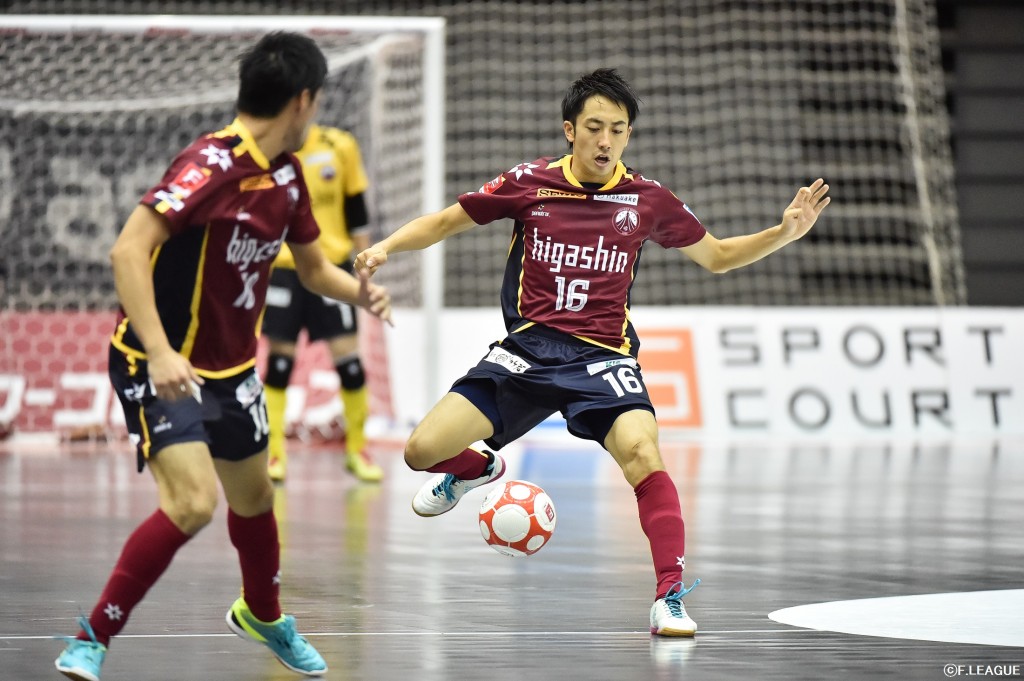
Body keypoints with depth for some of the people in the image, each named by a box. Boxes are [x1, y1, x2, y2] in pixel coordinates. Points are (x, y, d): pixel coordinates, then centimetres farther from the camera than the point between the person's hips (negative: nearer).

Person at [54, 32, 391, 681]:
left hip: (231, 368, 8)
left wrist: (358, 290, -6)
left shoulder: (287, 174, 2)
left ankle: (262, 614, 50)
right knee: (193, 502, -22)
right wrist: (159, 353, -38)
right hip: (163, 366, -8)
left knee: (253, 495, 22)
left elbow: (313, 266, 16)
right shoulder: (213, 164, -24)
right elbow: (129, 250, -31)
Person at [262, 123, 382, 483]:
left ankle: (357, 450, 12)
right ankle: (275, 453, 8)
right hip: (282, 267, -1)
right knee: (279, 357, 0)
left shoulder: (340, 146, -2)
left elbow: (355, 204, 7)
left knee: (347, 355, -2)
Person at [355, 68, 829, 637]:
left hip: (602, 357, -1)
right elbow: (445, 223, 10)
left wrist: (784, 232, 0)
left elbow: (717, 256, 15)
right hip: (527, 350, 1)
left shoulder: (647, 199, 1)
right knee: (423, 452, -7)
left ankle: (671, 595, -22)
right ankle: (478, 469, 31)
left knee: (642, 453, -30)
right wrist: (387, 247, -6)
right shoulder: (530, 184, -1)